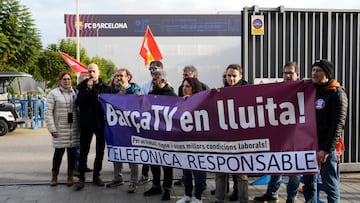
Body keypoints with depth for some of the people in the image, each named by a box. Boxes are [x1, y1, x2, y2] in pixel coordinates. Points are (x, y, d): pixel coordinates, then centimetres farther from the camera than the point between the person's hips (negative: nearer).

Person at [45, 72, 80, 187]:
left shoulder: (75, 93, 11)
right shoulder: (53, 94, -2)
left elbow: (79, 109, 14)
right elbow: (48, 112, -6)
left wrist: (79, 125, 5)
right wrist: (52, 128, -12)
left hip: (74, 128, 4)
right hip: (60, 129, -4)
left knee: (72, 152, 6)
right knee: (59, 152, 0)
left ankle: (70, 176, 16)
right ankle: (54, 176, 15)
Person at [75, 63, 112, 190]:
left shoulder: (105, 88, 3)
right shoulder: (83, 86, 1)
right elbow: (78, 103, -10)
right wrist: (87, 89, -16)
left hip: (101, 123, 2)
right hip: (86, 123, -2)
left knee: (100, 151, 10)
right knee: (83, 151, 1)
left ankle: (96, 176, 23)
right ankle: (81, 177, 9)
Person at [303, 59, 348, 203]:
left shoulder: (337, 93, -5)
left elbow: (338, 124, -12)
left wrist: (326, 149, -17)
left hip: (326, 148, -6)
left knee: (330, 186, -1)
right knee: (308, 184, 12)